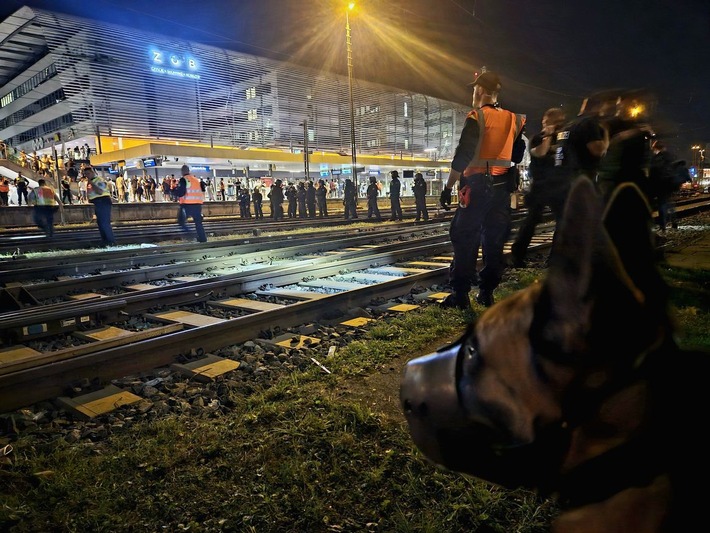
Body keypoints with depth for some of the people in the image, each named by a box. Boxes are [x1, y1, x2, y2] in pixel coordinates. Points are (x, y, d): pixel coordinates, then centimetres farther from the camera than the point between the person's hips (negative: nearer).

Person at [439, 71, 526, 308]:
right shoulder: (513, 119, 12)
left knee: (465, 240, -2)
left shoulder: (477, 117, -7)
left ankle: (460, 295, -2)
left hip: (477, 185, -6)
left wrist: (448, 186, -13)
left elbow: (462, 156, -15)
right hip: (502, 186, 6)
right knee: (494, 240, 9)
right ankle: (486, 293, 14)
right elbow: (517, 156, 19)